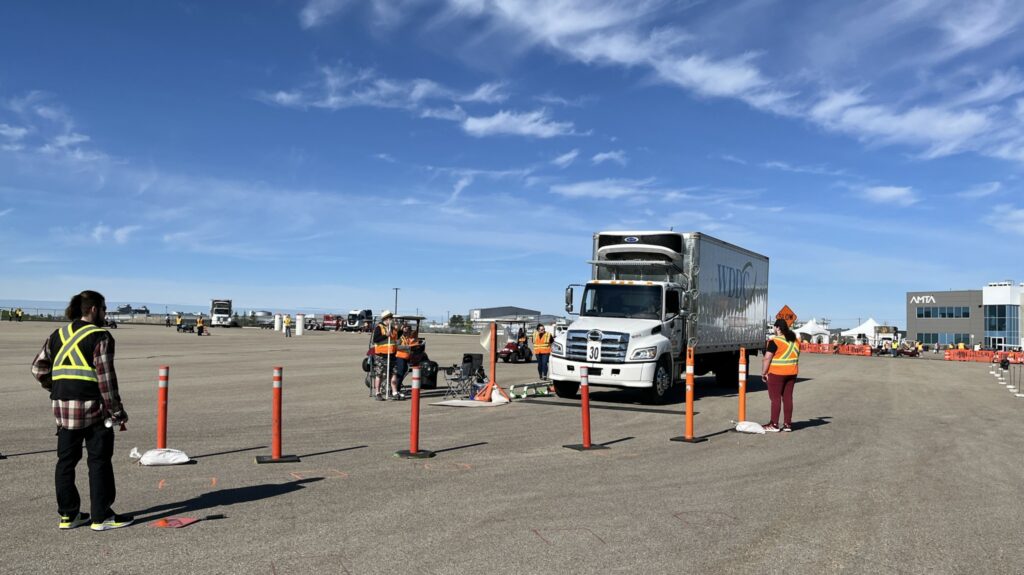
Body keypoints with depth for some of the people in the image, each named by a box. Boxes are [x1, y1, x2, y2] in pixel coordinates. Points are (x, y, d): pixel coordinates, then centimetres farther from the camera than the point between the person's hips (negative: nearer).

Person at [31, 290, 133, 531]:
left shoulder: (57, 335, 11)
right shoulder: (100, 337, -10)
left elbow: (38, 368, 12)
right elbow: (105, 377, -14)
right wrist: (117, 411, -10)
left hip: (62, 407, 7)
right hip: (93, 407, -7)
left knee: (66, 460, 14)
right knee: (99, 461, 2)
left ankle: (67, 515, 22)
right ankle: (101, 516, 7)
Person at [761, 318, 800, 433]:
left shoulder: (775, 341, -14)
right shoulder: (795, 340, 10)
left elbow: (767, 359, -15)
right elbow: (796, 357, 18)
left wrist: (763, 373, -9)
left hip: (776, 373, -7)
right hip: (792, 373, 7)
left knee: (775, 398, -2)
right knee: (788, 398, 9)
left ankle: (774, 424, 1)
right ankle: (787, 424, 12)